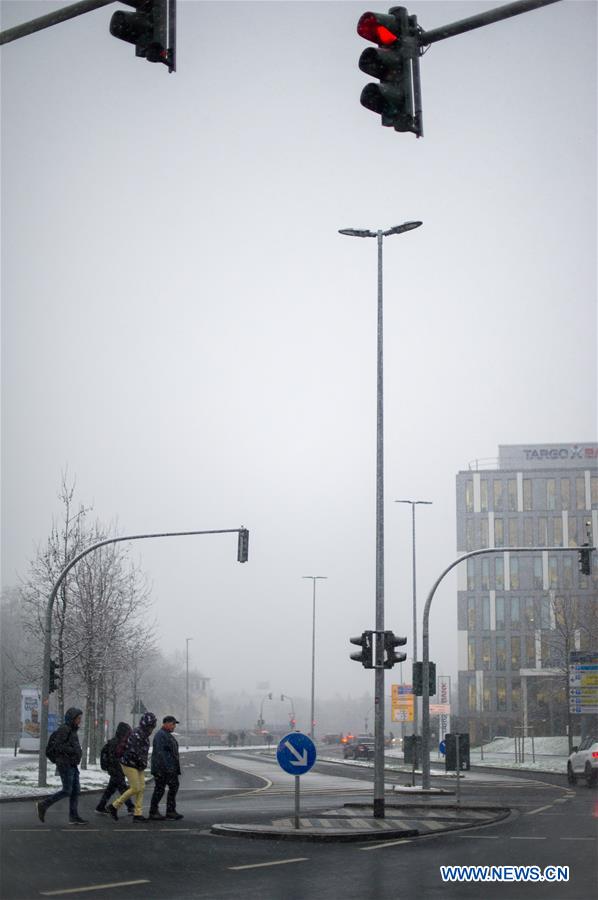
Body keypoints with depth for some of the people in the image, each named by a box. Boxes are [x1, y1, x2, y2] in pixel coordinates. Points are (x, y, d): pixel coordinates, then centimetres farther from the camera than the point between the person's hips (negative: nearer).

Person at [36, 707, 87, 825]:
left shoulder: (72, 730, 16)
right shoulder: (64, 729, -13)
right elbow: (57, 746, -20)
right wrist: (73, 751, -20)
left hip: (72, 765, 10)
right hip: (65, 765, -10)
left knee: (76, 791, 4)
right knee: (67, 791, -8)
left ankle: (74, 817, 4)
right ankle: (43, 805, 3)